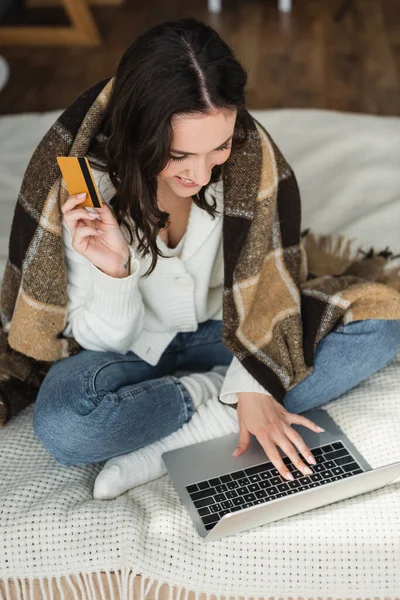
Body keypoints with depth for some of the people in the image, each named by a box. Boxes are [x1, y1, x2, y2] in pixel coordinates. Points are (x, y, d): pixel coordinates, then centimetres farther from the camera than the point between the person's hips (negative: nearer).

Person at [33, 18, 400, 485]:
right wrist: (114, 273, -39)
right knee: (60, 423, -35)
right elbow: (105, 340, -18)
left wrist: (252, 385, -26)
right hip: (132, 349, -2)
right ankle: (212, 392, -13)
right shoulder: (88, 189, -24)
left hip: (219, 332, 3)